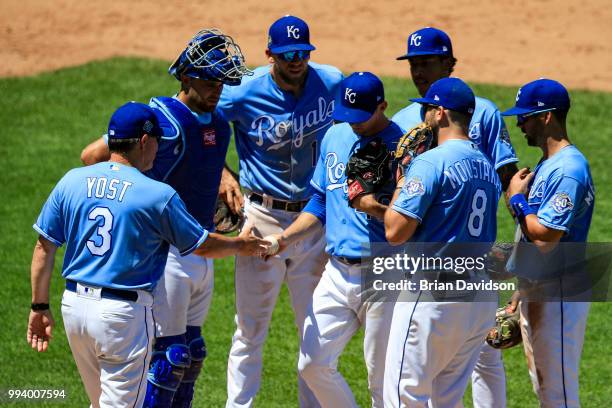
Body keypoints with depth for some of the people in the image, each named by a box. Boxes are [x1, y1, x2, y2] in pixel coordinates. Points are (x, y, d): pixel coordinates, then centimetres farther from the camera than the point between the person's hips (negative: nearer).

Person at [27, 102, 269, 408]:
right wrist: (242, 245, 23)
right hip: (123, 313, -6)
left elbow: (44, 248, 5)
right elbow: (202, 245, 3)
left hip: (73, 305, 6)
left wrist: (39, 307, 13)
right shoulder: (158, 196, -10)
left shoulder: (71, 181, 2)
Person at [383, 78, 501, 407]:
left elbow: (395, 232, -15)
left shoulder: (431, 162, -12)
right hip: (483, 299, 8)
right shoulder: (487, 167, 14)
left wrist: (400, 183, 2)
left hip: (435, 293, -8)